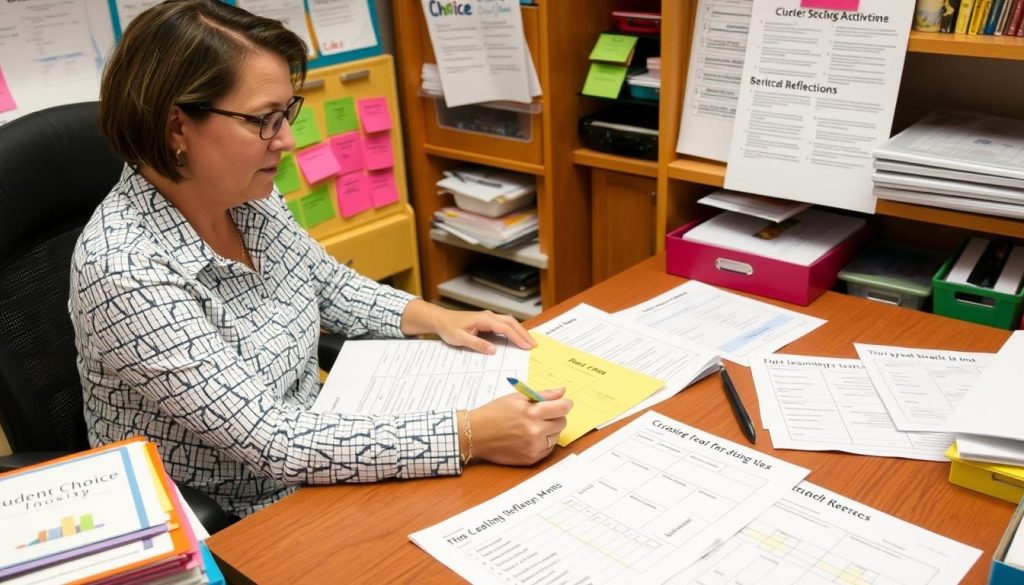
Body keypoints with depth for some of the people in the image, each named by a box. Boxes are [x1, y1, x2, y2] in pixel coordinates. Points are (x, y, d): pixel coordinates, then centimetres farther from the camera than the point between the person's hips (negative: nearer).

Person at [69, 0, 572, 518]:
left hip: (311, 474, 6)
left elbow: (328, 284, 13)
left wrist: (433, 317, -2)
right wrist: (468, 437, -34)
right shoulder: (124, 270, -29)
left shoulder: (250, 198, -6)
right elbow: (271, 440, -31)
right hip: (220, 535, -6)